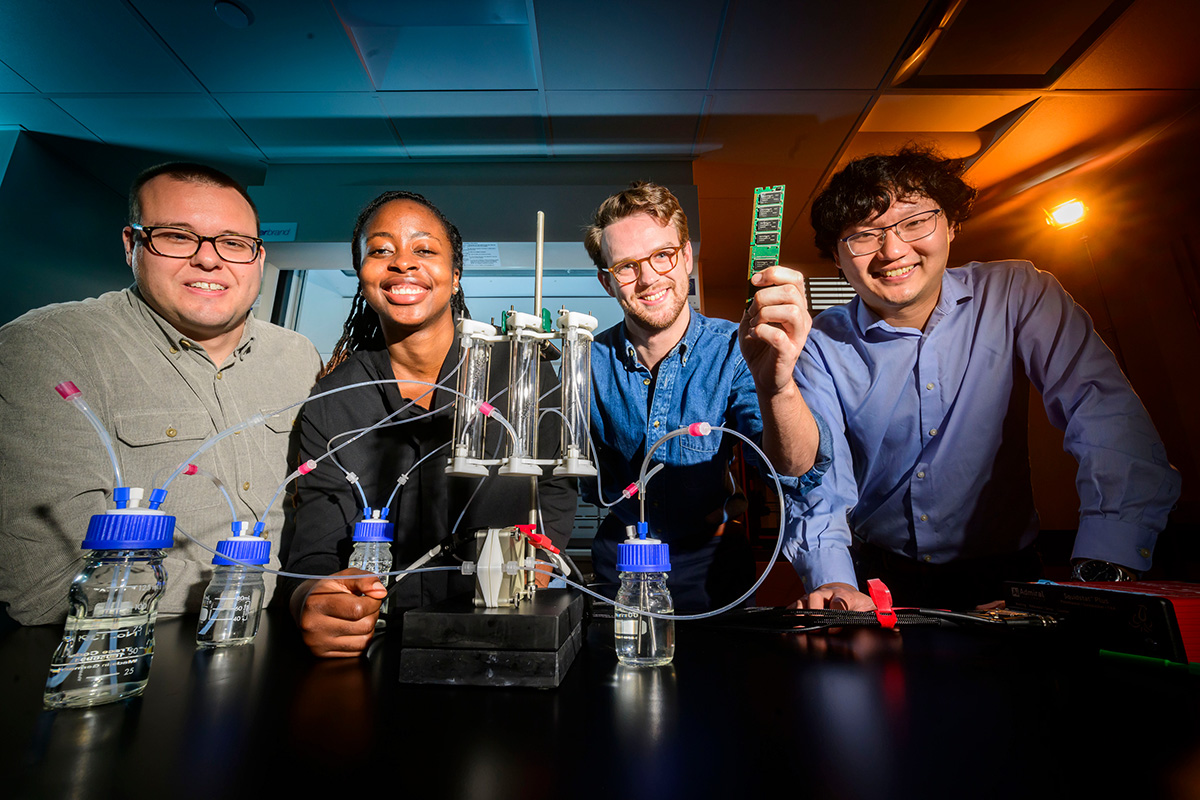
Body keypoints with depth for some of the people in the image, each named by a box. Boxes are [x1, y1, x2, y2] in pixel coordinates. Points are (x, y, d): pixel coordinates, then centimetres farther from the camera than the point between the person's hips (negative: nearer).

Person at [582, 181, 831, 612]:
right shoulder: (591, 362, -6)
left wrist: (776, 385, -46)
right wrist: (624, 502, -8)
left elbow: (796, 470, -28)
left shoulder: (734, 352, -13)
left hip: (710, 564, -1)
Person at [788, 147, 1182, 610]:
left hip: (1004, 575, 1)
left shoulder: (1016, 295, -4)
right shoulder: (821, 345, -7)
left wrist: (1104, 572, -27)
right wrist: (833, 582, -29)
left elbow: (1103, 408, -15)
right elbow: (820, 482, -12)